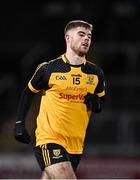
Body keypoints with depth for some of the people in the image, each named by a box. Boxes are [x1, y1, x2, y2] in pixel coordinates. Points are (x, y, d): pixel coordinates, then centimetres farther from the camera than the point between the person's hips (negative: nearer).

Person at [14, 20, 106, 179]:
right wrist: (19, 124, 2)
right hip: (49, 140, -5)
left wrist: (96, 104, -3)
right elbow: (28, 93, 9)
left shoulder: (96, 73, 7)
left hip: (76, 144, 5)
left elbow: (101, 101, 21)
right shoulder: (48, 69, -4)